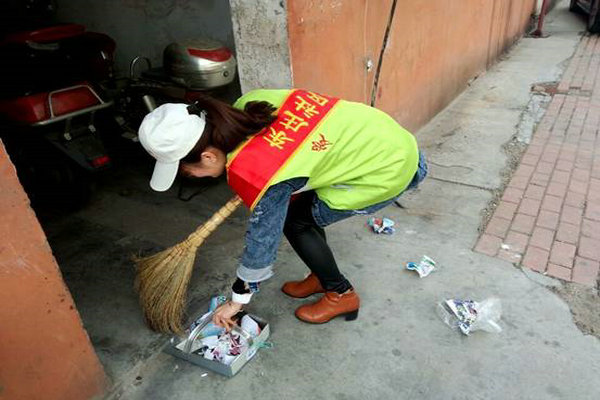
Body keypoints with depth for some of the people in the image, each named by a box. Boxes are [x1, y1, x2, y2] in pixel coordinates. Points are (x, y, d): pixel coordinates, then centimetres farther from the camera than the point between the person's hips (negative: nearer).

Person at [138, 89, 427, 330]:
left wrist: (237, 300, 4)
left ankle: (341, 295, 19)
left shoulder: (254, 174, -26)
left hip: (390, 169, -8)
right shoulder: (248, 104, -8)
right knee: (299, 205, 13)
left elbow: (262, 242, -12)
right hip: (380, 133, 8)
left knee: (295, 222, 0)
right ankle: (323, 276, 32)